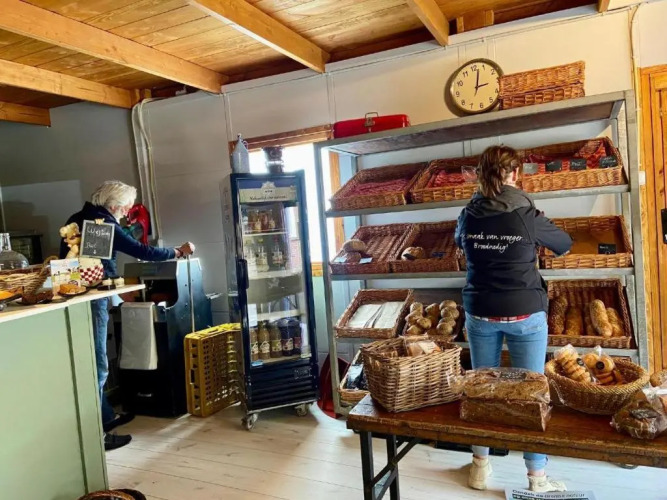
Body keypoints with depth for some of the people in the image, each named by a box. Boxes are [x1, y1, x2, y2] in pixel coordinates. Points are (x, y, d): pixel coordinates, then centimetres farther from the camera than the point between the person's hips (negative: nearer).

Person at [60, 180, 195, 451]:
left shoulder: (78, 219, 14)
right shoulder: (103, 224, -14)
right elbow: (141, 251, -14)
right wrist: (178, 251, -1)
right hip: (90, 300, -10)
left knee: (93, 363, 17)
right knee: (97, 366, -5)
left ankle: (106, 416, 29)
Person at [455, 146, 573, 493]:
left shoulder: (468, 216, -3)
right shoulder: (527, 215, -12)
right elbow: (564, 245, 5)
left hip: (480, 313, 3)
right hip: (524, 314, -3)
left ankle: (480, 467, 28)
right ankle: (537, 478, 20)